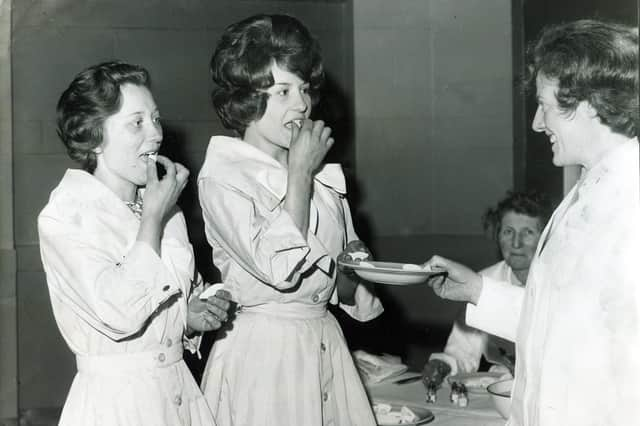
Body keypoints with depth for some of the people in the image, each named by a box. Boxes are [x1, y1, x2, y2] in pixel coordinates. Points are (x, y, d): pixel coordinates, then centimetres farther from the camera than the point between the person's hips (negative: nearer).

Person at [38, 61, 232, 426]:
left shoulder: (165, 206, 7)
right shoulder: (65, 215, -13)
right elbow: (121, 315, -25)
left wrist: (195, 316, -2)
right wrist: (153, 216, -17)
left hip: (182, 392, 6)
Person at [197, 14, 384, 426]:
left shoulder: (320, 170, 9)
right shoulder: (222, 176, -12)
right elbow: (280, 268, -24)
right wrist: (299, 173, -16)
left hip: (326, 344, 6)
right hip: (262, 353, -6)